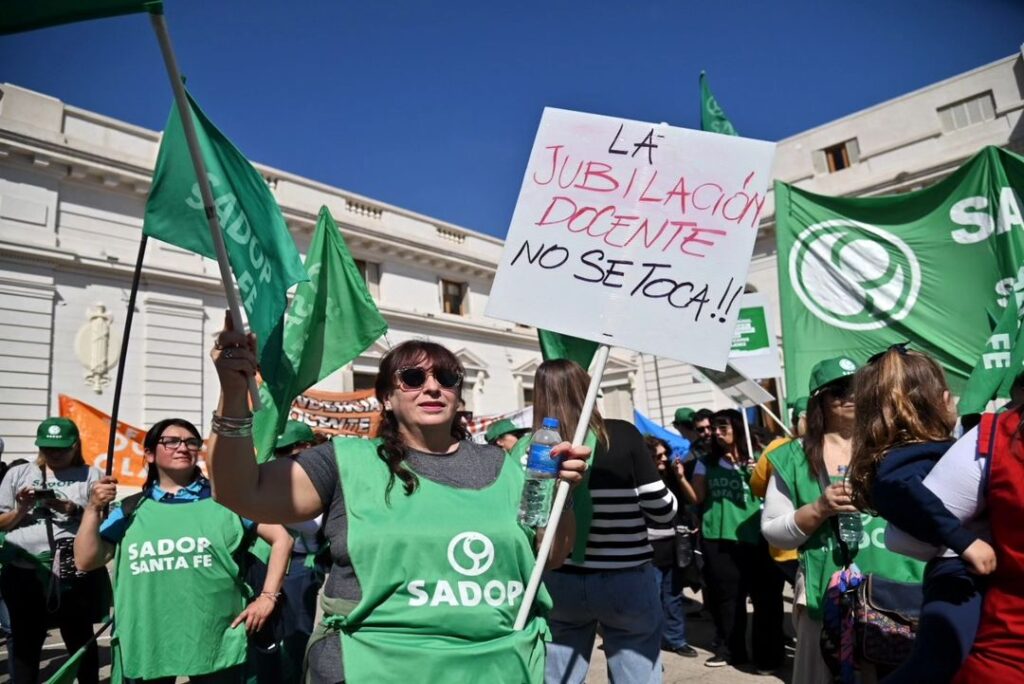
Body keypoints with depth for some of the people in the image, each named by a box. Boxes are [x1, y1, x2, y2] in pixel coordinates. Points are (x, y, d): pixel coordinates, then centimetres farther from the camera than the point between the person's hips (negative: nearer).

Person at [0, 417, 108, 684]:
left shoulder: (90, 475, 3)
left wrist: (71, 509, -17)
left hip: (74, 573, -2)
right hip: (23, 572, 2)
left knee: (80, 641, 11)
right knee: (25, 643, 11)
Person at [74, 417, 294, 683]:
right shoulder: (131, 509, 7)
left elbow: (281, 538, -1)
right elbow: (86, 562, 5)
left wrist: (268, 596, -7)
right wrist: (93, 509, -4)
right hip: (144, 649, 2)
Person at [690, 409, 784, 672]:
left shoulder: (756, 459, 0)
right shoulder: (707, 462, 7)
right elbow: (698, 498, 8)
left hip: (753, 538, -2)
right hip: (718, 538, 2)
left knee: (765, 596, 3)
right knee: (726, 595, 9)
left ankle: (768, 654, 17)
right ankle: (729, 649, 24)